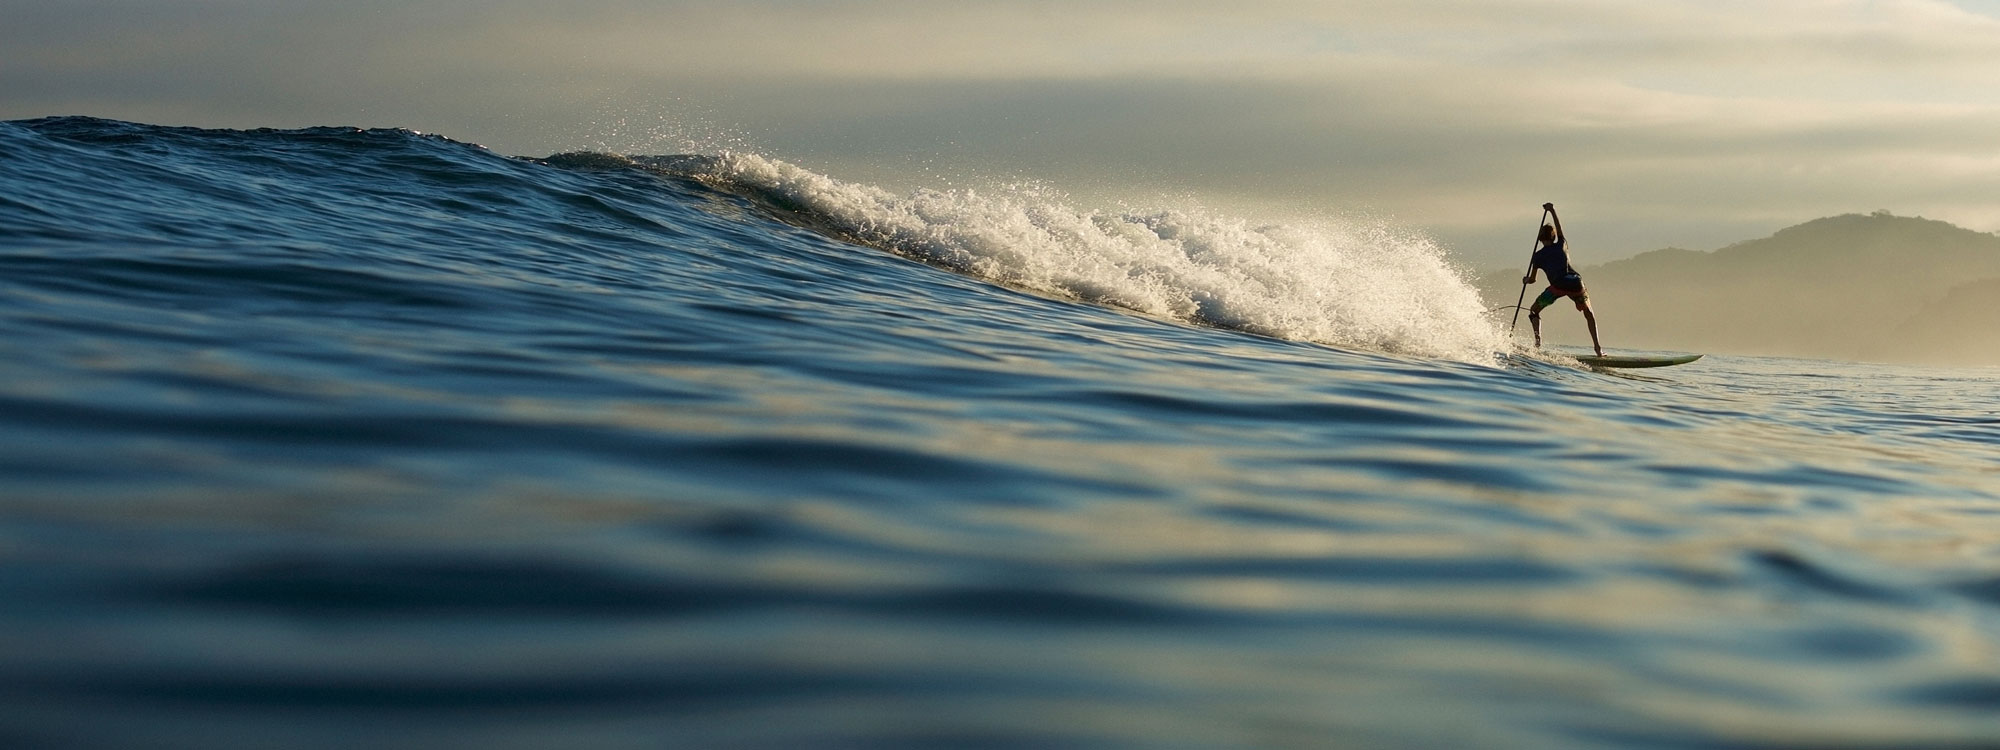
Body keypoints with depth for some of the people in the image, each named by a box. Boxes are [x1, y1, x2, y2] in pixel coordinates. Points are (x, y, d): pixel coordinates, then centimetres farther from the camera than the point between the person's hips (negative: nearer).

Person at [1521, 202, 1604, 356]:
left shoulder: (1538, 256, 18)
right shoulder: (1562, 245, 24)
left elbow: (1532, 280, 22)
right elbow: (1560, 228, 44)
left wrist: (1525, 280, 45)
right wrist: (1552, 211, 54)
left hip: (1558, 284, -3)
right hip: (1576, 282, 3)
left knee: (1534, 310, 17)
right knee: (1588, 313, 24)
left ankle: (1537, 338, -7)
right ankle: (1597, 347, 10)